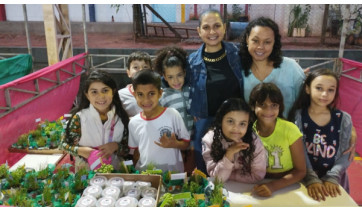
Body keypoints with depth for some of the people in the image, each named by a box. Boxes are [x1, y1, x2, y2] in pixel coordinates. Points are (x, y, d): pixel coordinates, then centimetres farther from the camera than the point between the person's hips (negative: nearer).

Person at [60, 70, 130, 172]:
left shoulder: (122, 118, 0)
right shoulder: (80, 117, -5)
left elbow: (128, 149, 6)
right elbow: (64, 144, 4)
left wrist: (116, 146, -12)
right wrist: (80, 151, -12)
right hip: (85, 173, -1)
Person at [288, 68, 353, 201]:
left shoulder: (344, 119, -1)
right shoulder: (298, 116, -7)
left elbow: (345, 155, -2)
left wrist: (332, 178, -14)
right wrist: (311, 179, -21)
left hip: (334, 182, 2)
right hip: (304, 180, -1)